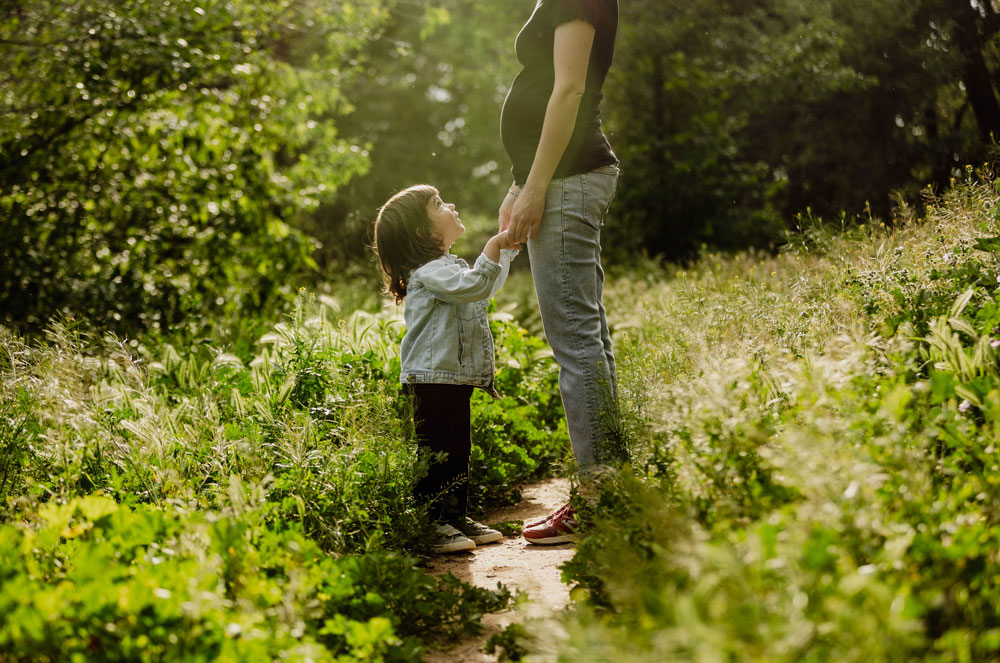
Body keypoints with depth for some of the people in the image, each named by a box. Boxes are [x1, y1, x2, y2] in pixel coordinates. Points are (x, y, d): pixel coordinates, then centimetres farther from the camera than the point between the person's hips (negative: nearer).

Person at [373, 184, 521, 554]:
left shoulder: (449, 266, 21)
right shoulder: (428, 272, -14)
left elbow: (488, 287, 38)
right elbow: (476, 285, -30)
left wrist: (508, 248, 36)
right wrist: (494, 246, -23)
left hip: (456, 378, 10)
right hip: (433, 380, -10)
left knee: (459, 451, 14)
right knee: (436, 453, -8)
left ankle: (456, 517, 22)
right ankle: (431, 526, -5)